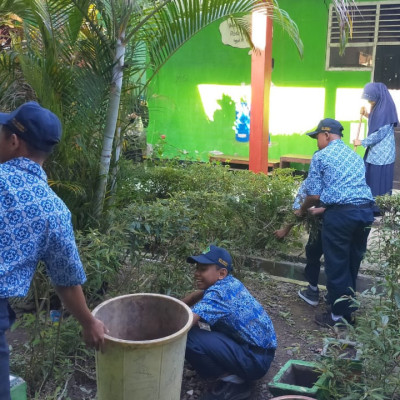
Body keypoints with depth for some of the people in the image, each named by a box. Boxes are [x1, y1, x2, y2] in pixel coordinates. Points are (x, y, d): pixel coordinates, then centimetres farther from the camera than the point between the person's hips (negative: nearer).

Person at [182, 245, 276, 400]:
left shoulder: (219, 293, -22)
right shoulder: (229, 283, 5)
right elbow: (197, 295, 23)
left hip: (255, 359, -10)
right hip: (258, 349, 10)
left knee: (186, 337, -24)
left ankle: (232, 382, -7)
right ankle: (234, 374, 14)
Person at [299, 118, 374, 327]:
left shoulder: (320, 156, 2)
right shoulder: (355, 156, 22)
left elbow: (314, 195, -3)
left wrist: (302, 210, 17)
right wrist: (323, 208, 32)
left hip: (340, 213, -7)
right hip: (365, 211, 7)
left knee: (336, 265, 5)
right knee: (353, 263, 17)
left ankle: (339, 315, 13)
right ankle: (348, 309, 29)